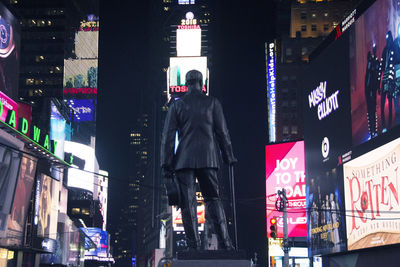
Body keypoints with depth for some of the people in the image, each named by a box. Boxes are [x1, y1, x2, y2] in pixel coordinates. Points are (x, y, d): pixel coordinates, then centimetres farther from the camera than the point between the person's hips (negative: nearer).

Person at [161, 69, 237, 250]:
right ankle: (224, 242, -1)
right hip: (208, 158, 1)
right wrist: (229, 157, 12)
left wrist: (166, 164, 2)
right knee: (213, 199, 9)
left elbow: (168, 136, 1)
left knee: (188, 203, 2)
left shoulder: (176, 105, 5)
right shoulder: (212, 103, 6)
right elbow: (222, 132, 5)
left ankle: (194, 246, -1)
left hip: (184, 159, -1)